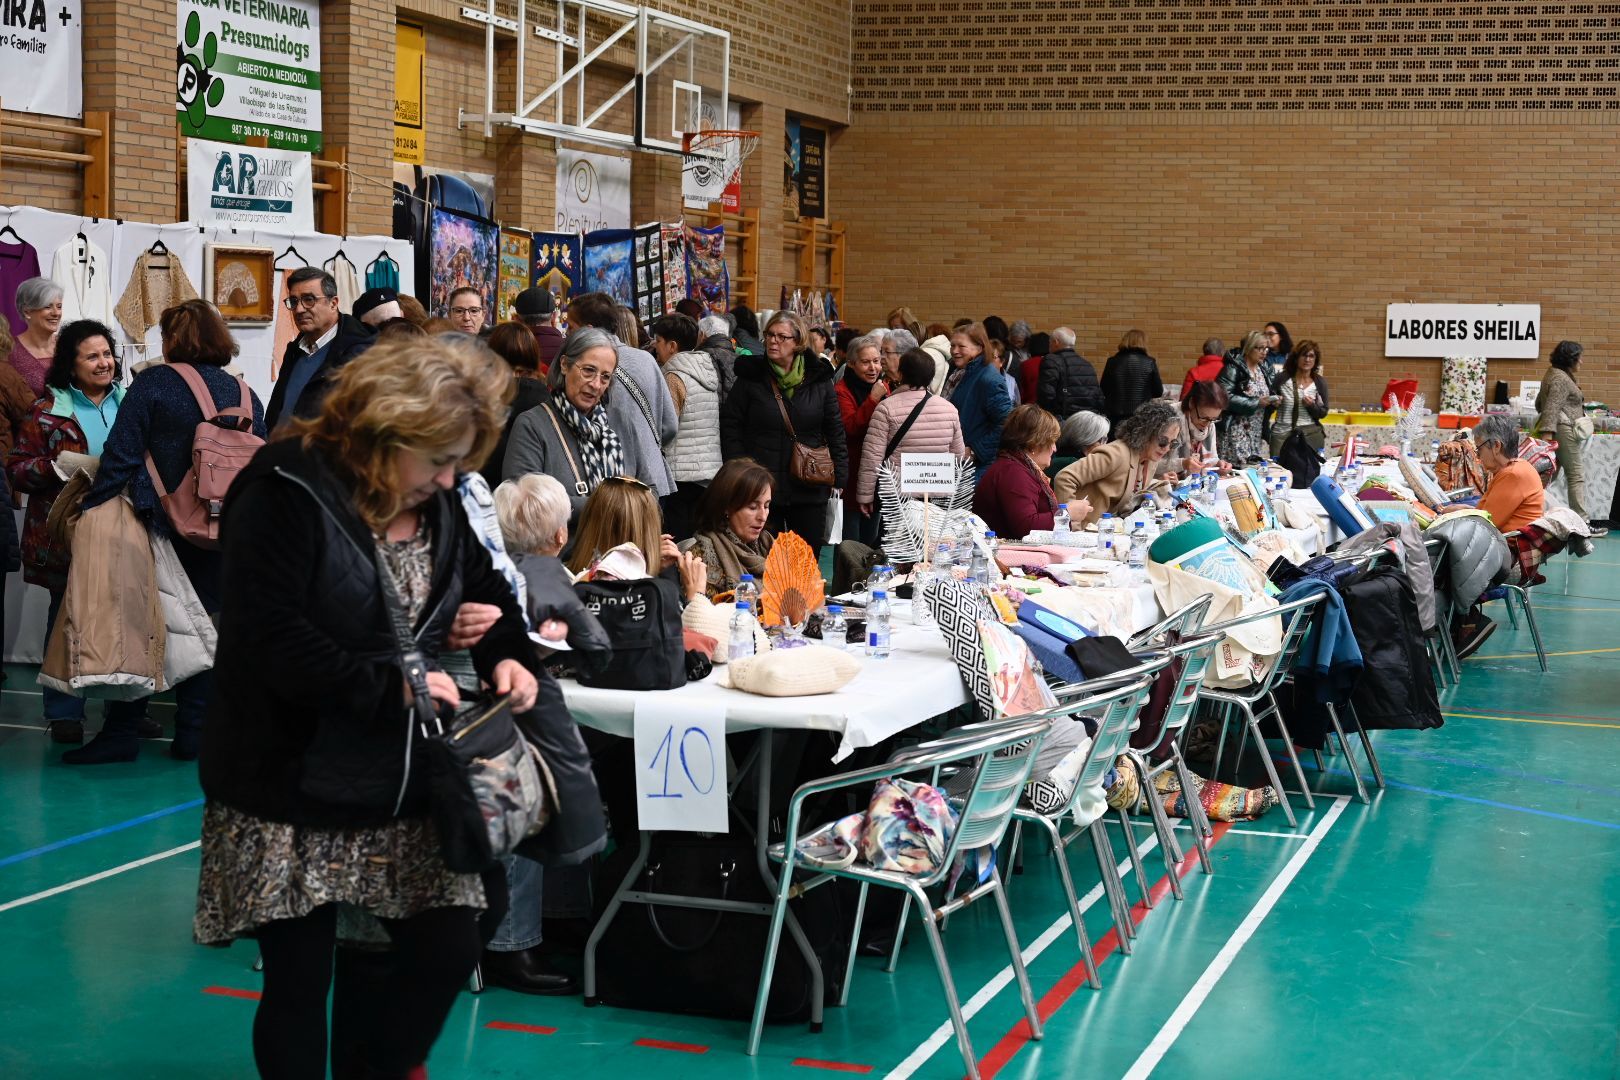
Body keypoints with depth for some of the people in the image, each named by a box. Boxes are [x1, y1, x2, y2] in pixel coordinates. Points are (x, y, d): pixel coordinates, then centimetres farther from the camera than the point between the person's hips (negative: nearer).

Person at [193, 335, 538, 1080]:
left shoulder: (439, 504, 5)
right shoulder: (285, 493, -15)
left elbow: (487, 590, 18)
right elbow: (266, 639, -24)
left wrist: (506, 655, -5)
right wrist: (390, 686, -24)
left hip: (404, 788, 6)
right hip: (293, 790, -6)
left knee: (449, 950, 5)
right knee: (299, 983, 5)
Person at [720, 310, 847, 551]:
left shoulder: (819, 379, 4)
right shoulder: (750, 378, 0)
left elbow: (835, 430, 8)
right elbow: (730, 427, 1)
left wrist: (839, 476, 1)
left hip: (810, 490, 1)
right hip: (762, 486, -1)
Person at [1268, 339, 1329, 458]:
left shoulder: (1320, 383, 5)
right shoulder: (1282, 379, 1)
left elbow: (1323, 413, 8)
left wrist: (1312, 406, -10)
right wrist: (1274, 402, -10)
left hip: (1311, 434, 1)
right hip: (1282, 434, -1)